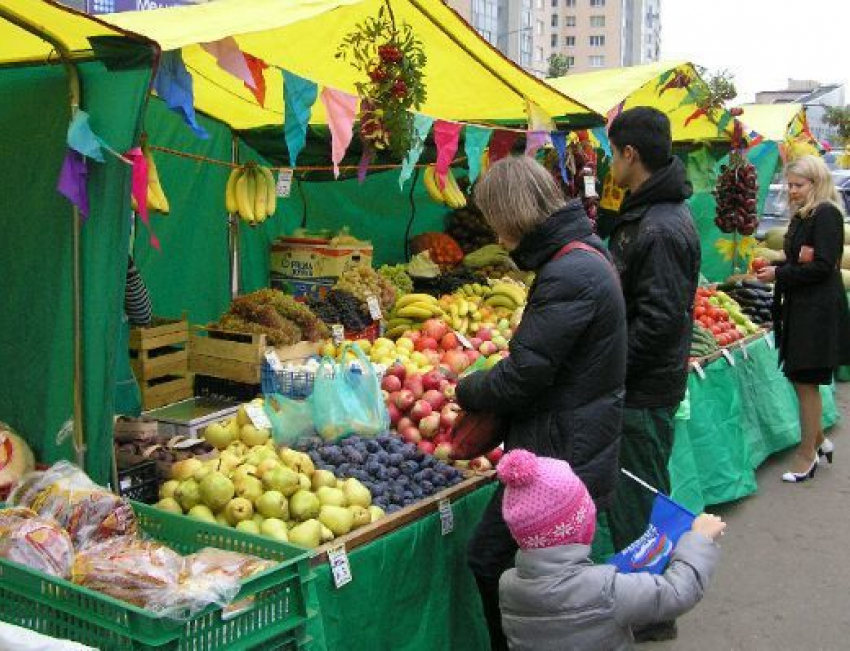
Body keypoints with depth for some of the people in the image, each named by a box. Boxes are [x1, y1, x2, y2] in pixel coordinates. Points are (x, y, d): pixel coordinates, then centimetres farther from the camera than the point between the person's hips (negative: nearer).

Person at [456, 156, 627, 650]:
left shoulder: (569, 274, -22)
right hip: (573, 447, 10)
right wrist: (482, 387, 6)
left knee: (490, 558, 0)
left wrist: (467, 392, -4)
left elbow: (524, 374, -22)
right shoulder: (583, 253, 11)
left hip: (562, 454, -10)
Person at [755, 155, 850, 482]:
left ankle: (807, 454, 10)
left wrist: (779, 274, -14)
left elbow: (823, 265, -19)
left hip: (818, 311, -9)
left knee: (806, 381, -1)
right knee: (800, 378, 14)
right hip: (800, 307, 9)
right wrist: (773, 266, -1)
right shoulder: (802, 216, 14)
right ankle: (818, 439, 30)